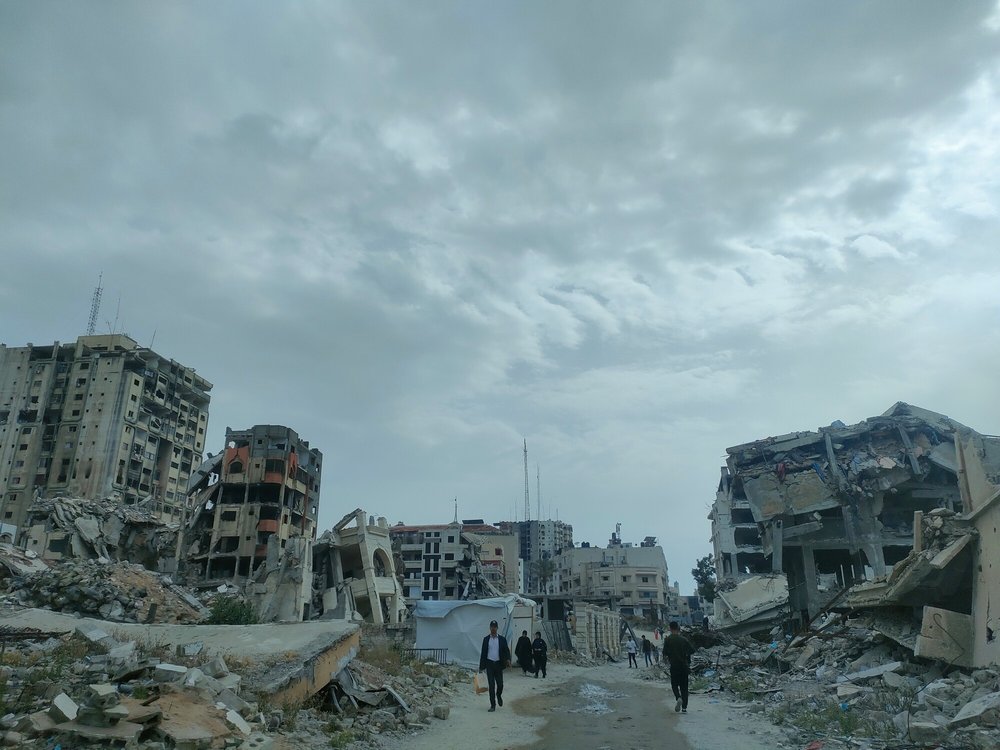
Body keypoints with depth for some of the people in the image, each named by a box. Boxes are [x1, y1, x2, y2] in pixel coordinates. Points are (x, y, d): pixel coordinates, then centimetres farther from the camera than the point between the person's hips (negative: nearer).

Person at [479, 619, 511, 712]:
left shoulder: (502, 639, 3)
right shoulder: (486, 639, 4)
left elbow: (506, 651, 0)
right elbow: (483, 653, 6)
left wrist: (508, 659, -20)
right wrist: (481, 666, 3)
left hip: (498, 664, 0)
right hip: (489, 664, 0)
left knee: (500, 684, 1)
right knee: (491, 685, -1)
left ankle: (499, 695, 33)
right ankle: (493, 705, 7)